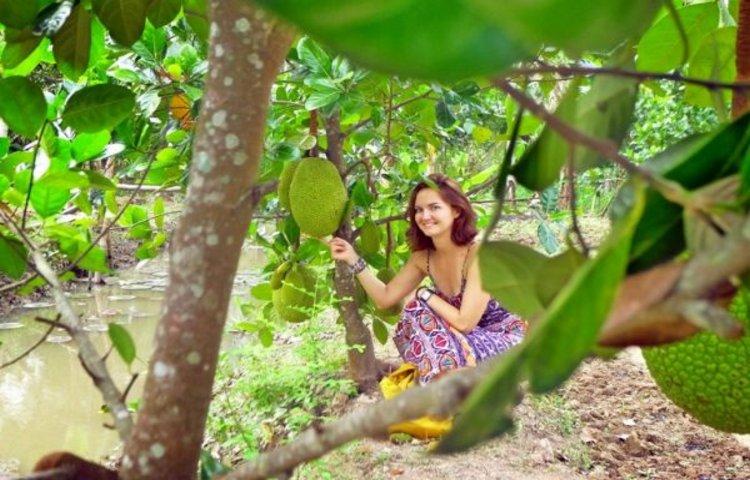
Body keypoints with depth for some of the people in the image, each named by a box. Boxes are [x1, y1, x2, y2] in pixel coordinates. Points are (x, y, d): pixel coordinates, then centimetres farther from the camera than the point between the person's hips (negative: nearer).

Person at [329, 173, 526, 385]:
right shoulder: (423, 256, -4)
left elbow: (464, 322, -26)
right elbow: (385, 298, 2)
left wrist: (425, 295, -14)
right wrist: (353, 259, -7)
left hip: (505, 337, -7)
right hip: (468, 336, 7)